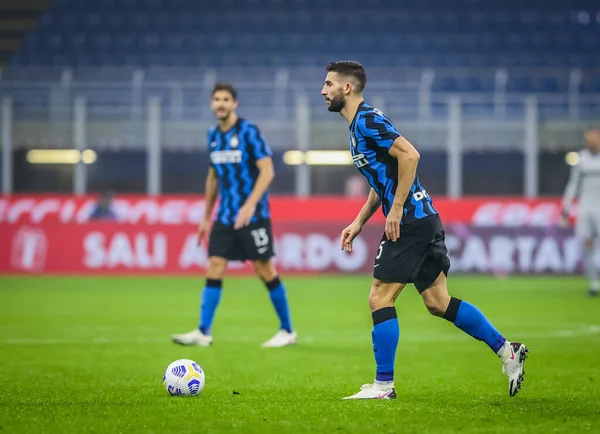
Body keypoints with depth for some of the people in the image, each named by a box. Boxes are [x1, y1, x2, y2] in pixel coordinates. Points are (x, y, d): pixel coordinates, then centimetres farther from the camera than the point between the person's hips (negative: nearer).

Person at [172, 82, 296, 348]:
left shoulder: (249, 132, -10)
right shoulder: (213, 136, 10)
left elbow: (267, 171, -15)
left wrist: (250, 204, -26)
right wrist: (206, 217, 20)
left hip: (252, 215, -6)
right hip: (224, 216, 6)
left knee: (264, 270, -1)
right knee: (214, 268, -3)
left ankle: (287, 331, 10)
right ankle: (203, 332, -4)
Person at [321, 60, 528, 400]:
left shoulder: (367, 121, -12)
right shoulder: (358, 125, 18)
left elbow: (410, 155, -24)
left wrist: (396, 209, -21)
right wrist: (358, 223, 21)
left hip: (410, 221, -10)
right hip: (423, 220, 10)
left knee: (380, 298, -6)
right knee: (438, 302, 10)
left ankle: (384, 385, -1)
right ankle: (507, 351, 14)